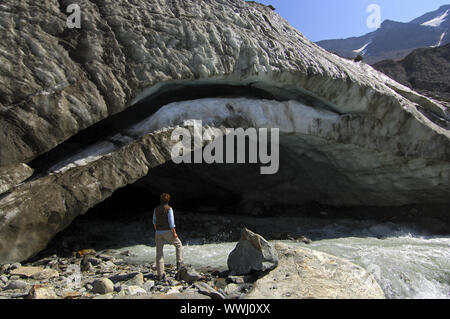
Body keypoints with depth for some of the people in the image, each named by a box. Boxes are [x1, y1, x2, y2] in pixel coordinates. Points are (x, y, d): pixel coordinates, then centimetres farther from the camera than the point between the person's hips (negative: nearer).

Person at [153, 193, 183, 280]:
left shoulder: (156, 209, 6)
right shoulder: (169, 209, -11)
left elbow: (154, 221, 16)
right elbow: (171, 222, -15)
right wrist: (174, 233, -9)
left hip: (158, 233, 5)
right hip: (167, 232, -5)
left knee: (159, 253, 7)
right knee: (178, 245, 19)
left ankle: (160, 274, 8)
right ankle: (179, 264, 12)